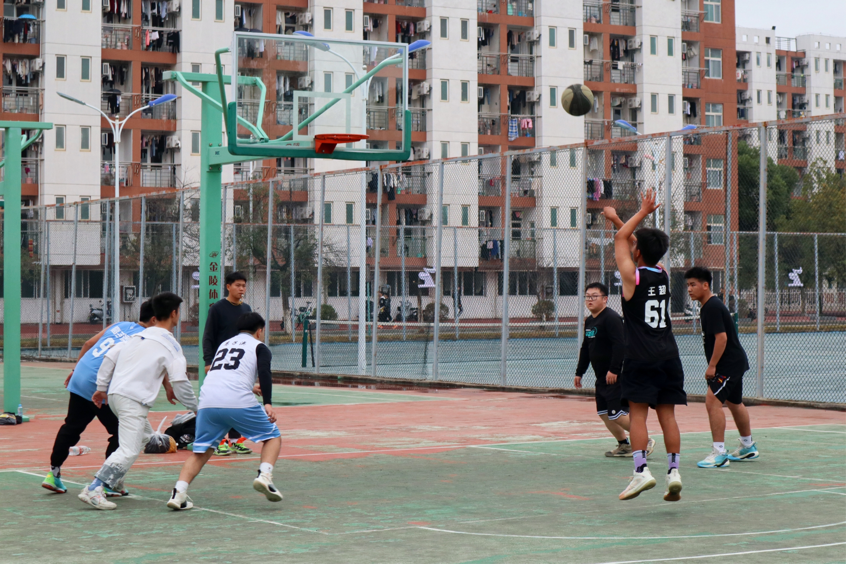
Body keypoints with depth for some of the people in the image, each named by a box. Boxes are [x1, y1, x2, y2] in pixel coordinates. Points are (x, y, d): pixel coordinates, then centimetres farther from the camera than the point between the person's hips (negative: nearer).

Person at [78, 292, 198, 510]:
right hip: (133, 400, -9)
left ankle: (114, 480, 20)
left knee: (144, 435, 25)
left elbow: (110, 357, 15)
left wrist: (101, 387, 21)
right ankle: (93, 490, -24)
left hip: (115, 394, 9)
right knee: (129, 450, -13)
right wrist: (195, 408, 3)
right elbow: (180, 382, -9)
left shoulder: (137, 336, 17)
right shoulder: (170, 345, -4)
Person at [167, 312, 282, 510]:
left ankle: (179, 492, -5)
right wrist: (268, 403, -13)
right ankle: (264, 476, -8)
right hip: (238, 402, -4)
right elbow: (264, 373, -4)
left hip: (207, 403, 4)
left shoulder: (224, 344, 32)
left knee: (201, 452, 14)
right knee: (272, 436, 14)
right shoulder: (259, 347, 16)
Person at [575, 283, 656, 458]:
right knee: (603, 413, 10)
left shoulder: (611, 318, -15)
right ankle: (624, 445, 23)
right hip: (602, 377, 10)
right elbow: (585, 349, 23)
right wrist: (579, 372, 22)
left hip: (615, 376, -10)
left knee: (617, 415, -12)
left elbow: (620, 345, -23)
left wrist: (614, 370, -26)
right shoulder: (589, 321, 14)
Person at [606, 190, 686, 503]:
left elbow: (621, 240, 7)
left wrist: (643, 212, 14)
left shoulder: (632, 276, -7)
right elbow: (638, 242, 24)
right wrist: (616, 219, 33)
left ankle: (641, 471, -12)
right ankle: (673, 471, -1)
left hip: (641, 358, -5)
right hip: (668, 356, 5)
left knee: (637, 413, -3)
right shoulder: (663, 274, 9)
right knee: (667, 414, 4)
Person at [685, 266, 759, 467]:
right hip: (735, 361, 11)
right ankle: (748, 447, 38)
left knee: (713, 400, -18)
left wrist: (712, 366, -22)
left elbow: (721, 337, -25)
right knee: (734, 403, 22)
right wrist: (713, 365, 20)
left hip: (729, 362, -11)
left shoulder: (713, 307, -20)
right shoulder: (707, 306, 11)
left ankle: (719, 453, -20)